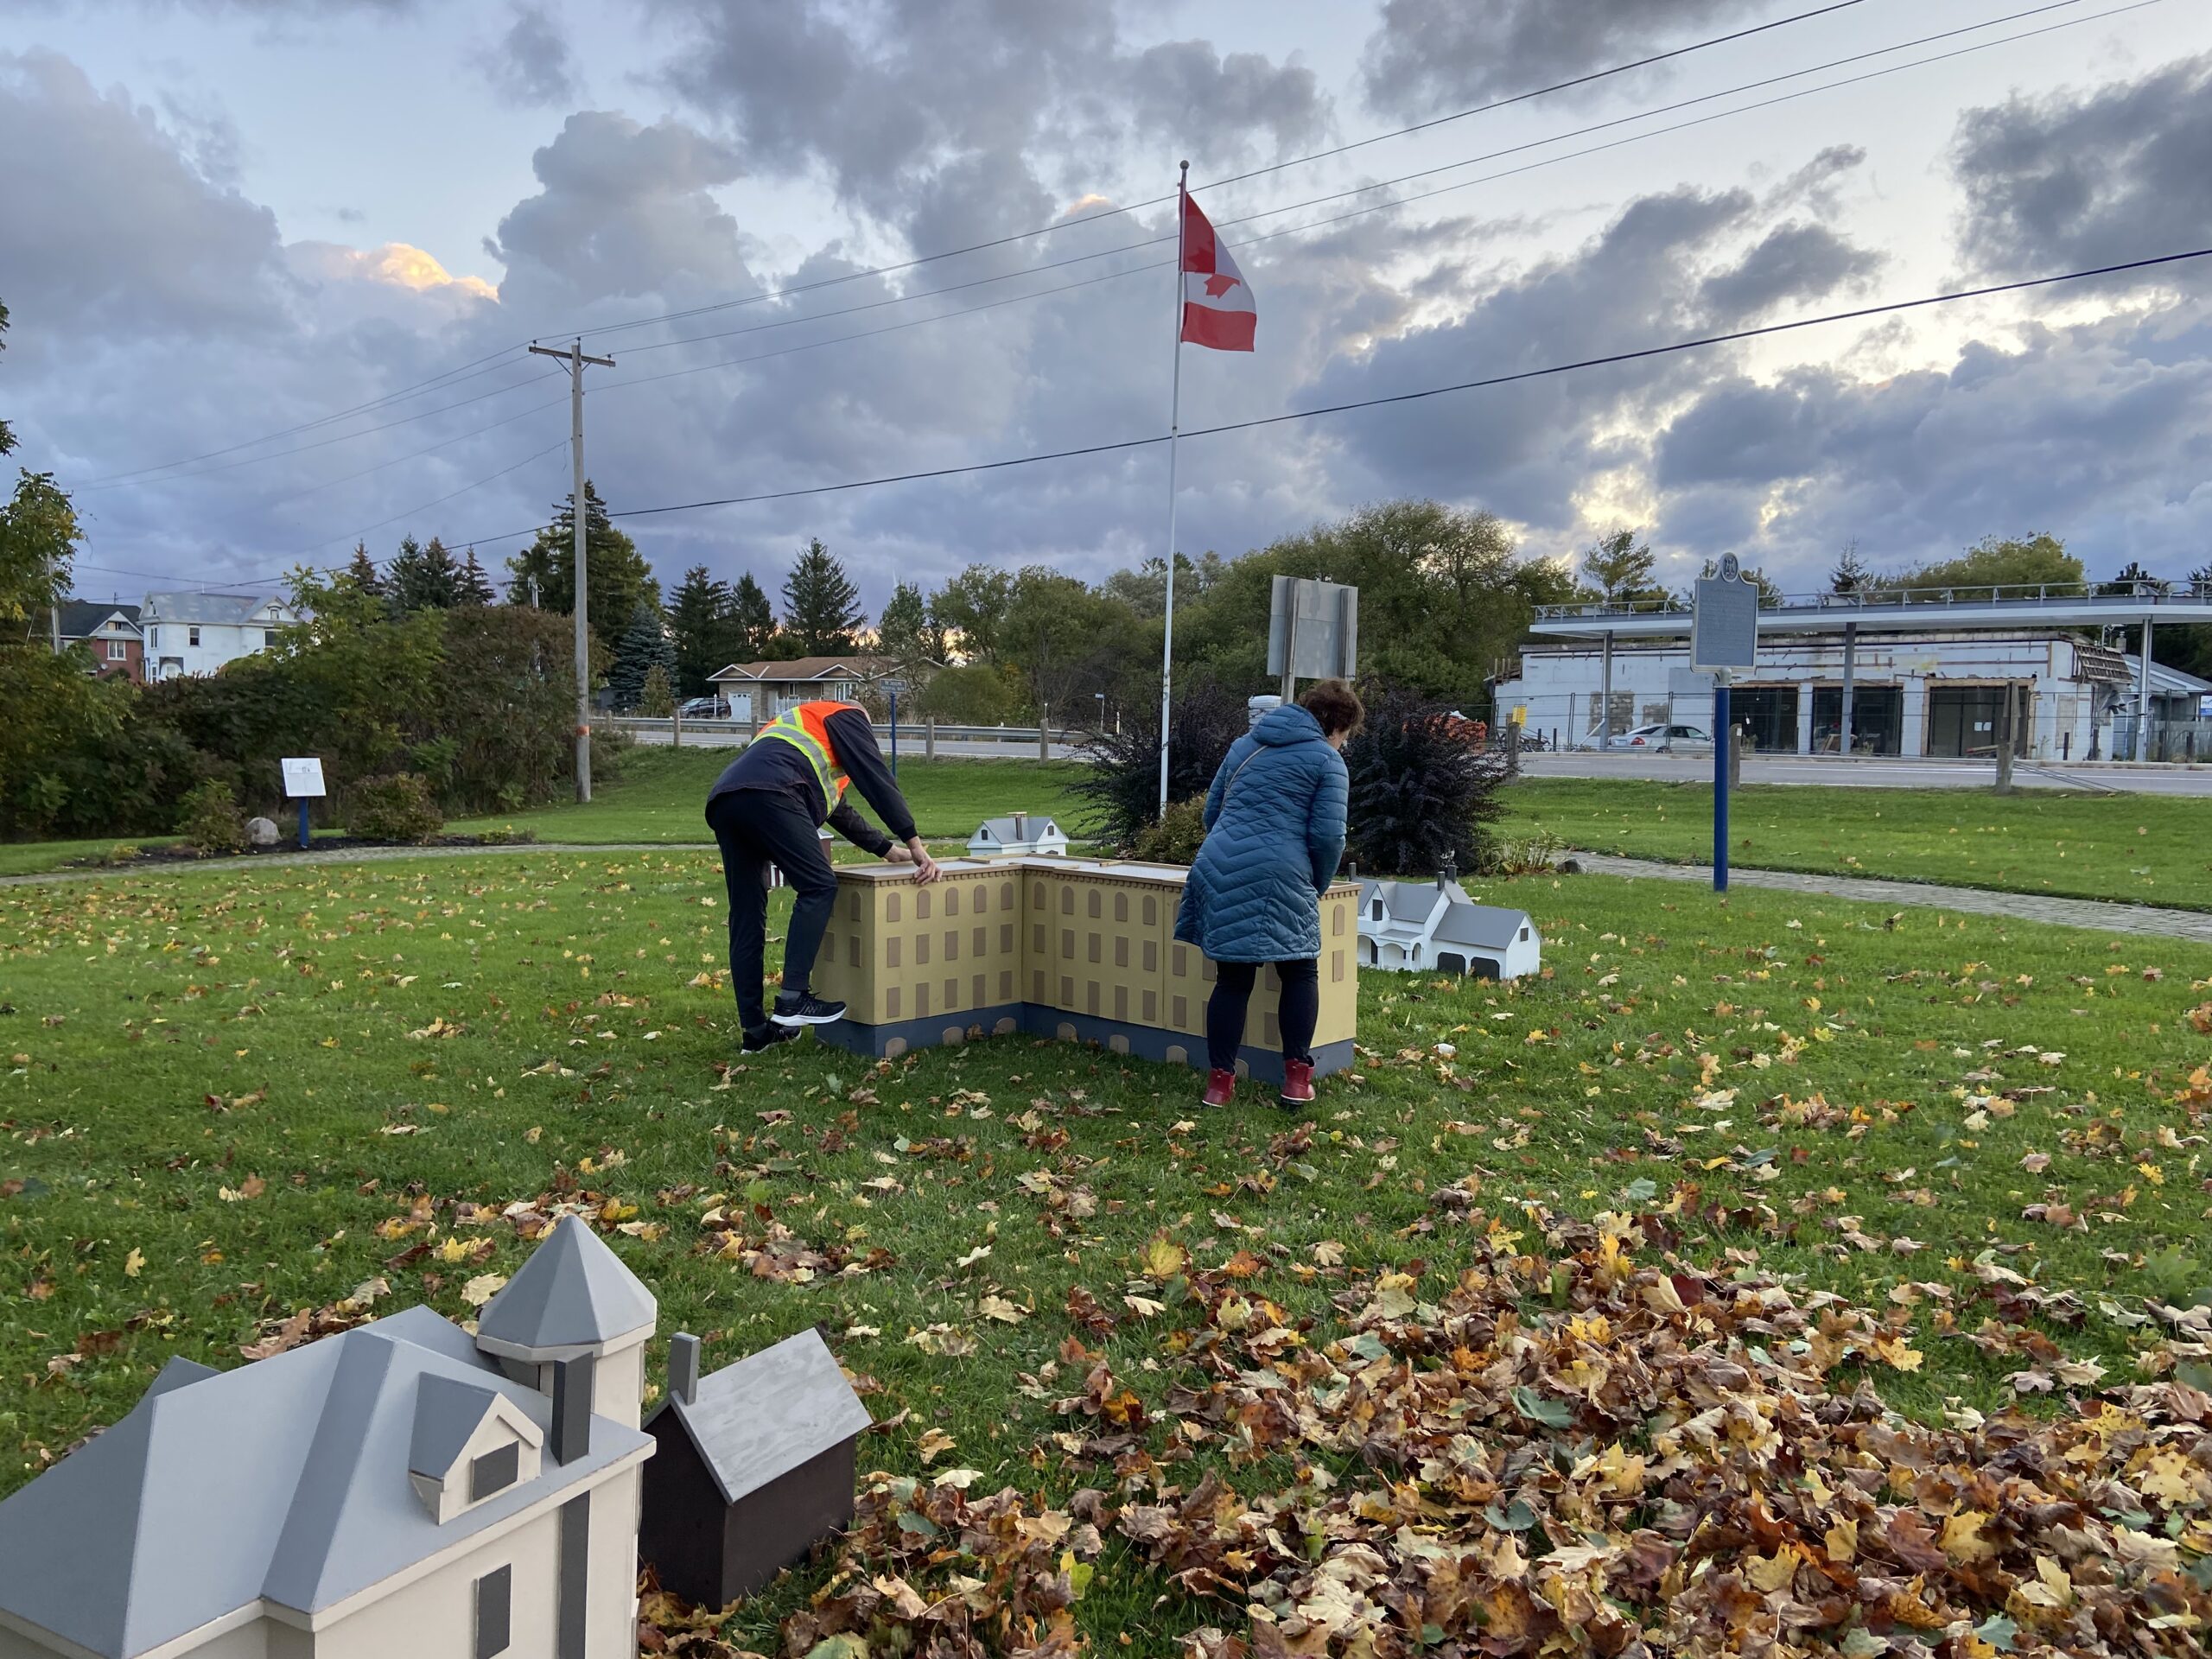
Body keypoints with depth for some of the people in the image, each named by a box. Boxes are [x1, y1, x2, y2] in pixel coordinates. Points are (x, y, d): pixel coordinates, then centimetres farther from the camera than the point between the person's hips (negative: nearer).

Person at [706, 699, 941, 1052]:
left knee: (746, 919, 8)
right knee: (818, 886, -5)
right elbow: (877, 780, 10)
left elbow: (838, 811, 45)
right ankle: (793, 1000, -16)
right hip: (767, 794, -8)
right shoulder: (847, 716, 21)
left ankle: (756, 1030, 10)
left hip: (722, 802, 8)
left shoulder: (799, 725, 44)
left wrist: (887, 848, 47)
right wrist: (915, 845, 10)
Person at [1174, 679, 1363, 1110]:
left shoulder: (1245, 745, 22)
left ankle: (1220, 1081, 10)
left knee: (1232, 980, 10)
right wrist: (1318, 887, 12)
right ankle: (1297, 1078, 11)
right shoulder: (1326, 760, 4)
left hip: (1218, 870, 5)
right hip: (1279, 877, -5)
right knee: (1300, 973, 11)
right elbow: (1328, 836, -4)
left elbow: (1211, 811, 24)